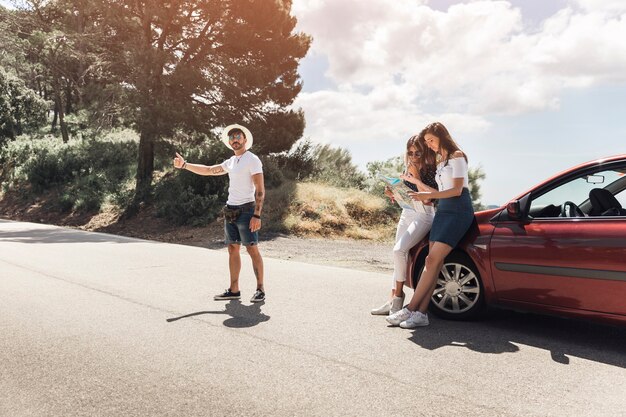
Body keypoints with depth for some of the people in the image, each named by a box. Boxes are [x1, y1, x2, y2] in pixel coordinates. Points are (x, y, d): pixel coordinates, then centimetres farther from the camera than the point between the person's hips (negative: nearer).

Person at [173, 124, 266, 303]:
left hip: (246, 210, -8)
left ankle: (260, 289, 2)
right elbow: (208, 170, 23)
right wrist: (184, 165, 14)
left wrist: (257, 215, -20)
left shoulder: (252, 160, -7)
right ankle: (234, 290, 12)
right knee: (232, 250, 7)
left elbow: (260, 190, -13)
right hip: (230, 211, 8)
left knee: (252, 249, -6)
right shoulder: (231, 162, 16)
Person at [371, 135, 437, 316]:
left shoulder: (430, 171, -10)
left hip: (423, 215, -7)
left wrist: (417, 178, -21)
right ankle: (393, 300, 8)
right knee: (399, 254, 4)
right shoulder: (408, 169, 11)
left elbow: (428, 199, -18)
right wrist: (393, 194, 1)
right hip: (406, 213, 8)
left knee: (399, 250, -23)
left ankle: (398, 296, -9)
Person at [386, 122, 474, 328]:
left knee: (432, 260, -15)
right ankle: (421, 313, -10)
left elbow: (457, 190, -10)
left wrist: (428, 195, -14)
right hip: (442, 210, 7)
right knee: (433, 262, -5)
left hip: (459, 210, -7)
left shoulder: (456, 156, -1)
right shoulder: (439, 161, 23)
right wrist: (425, 195, 4)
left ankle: (410, 309, -16)